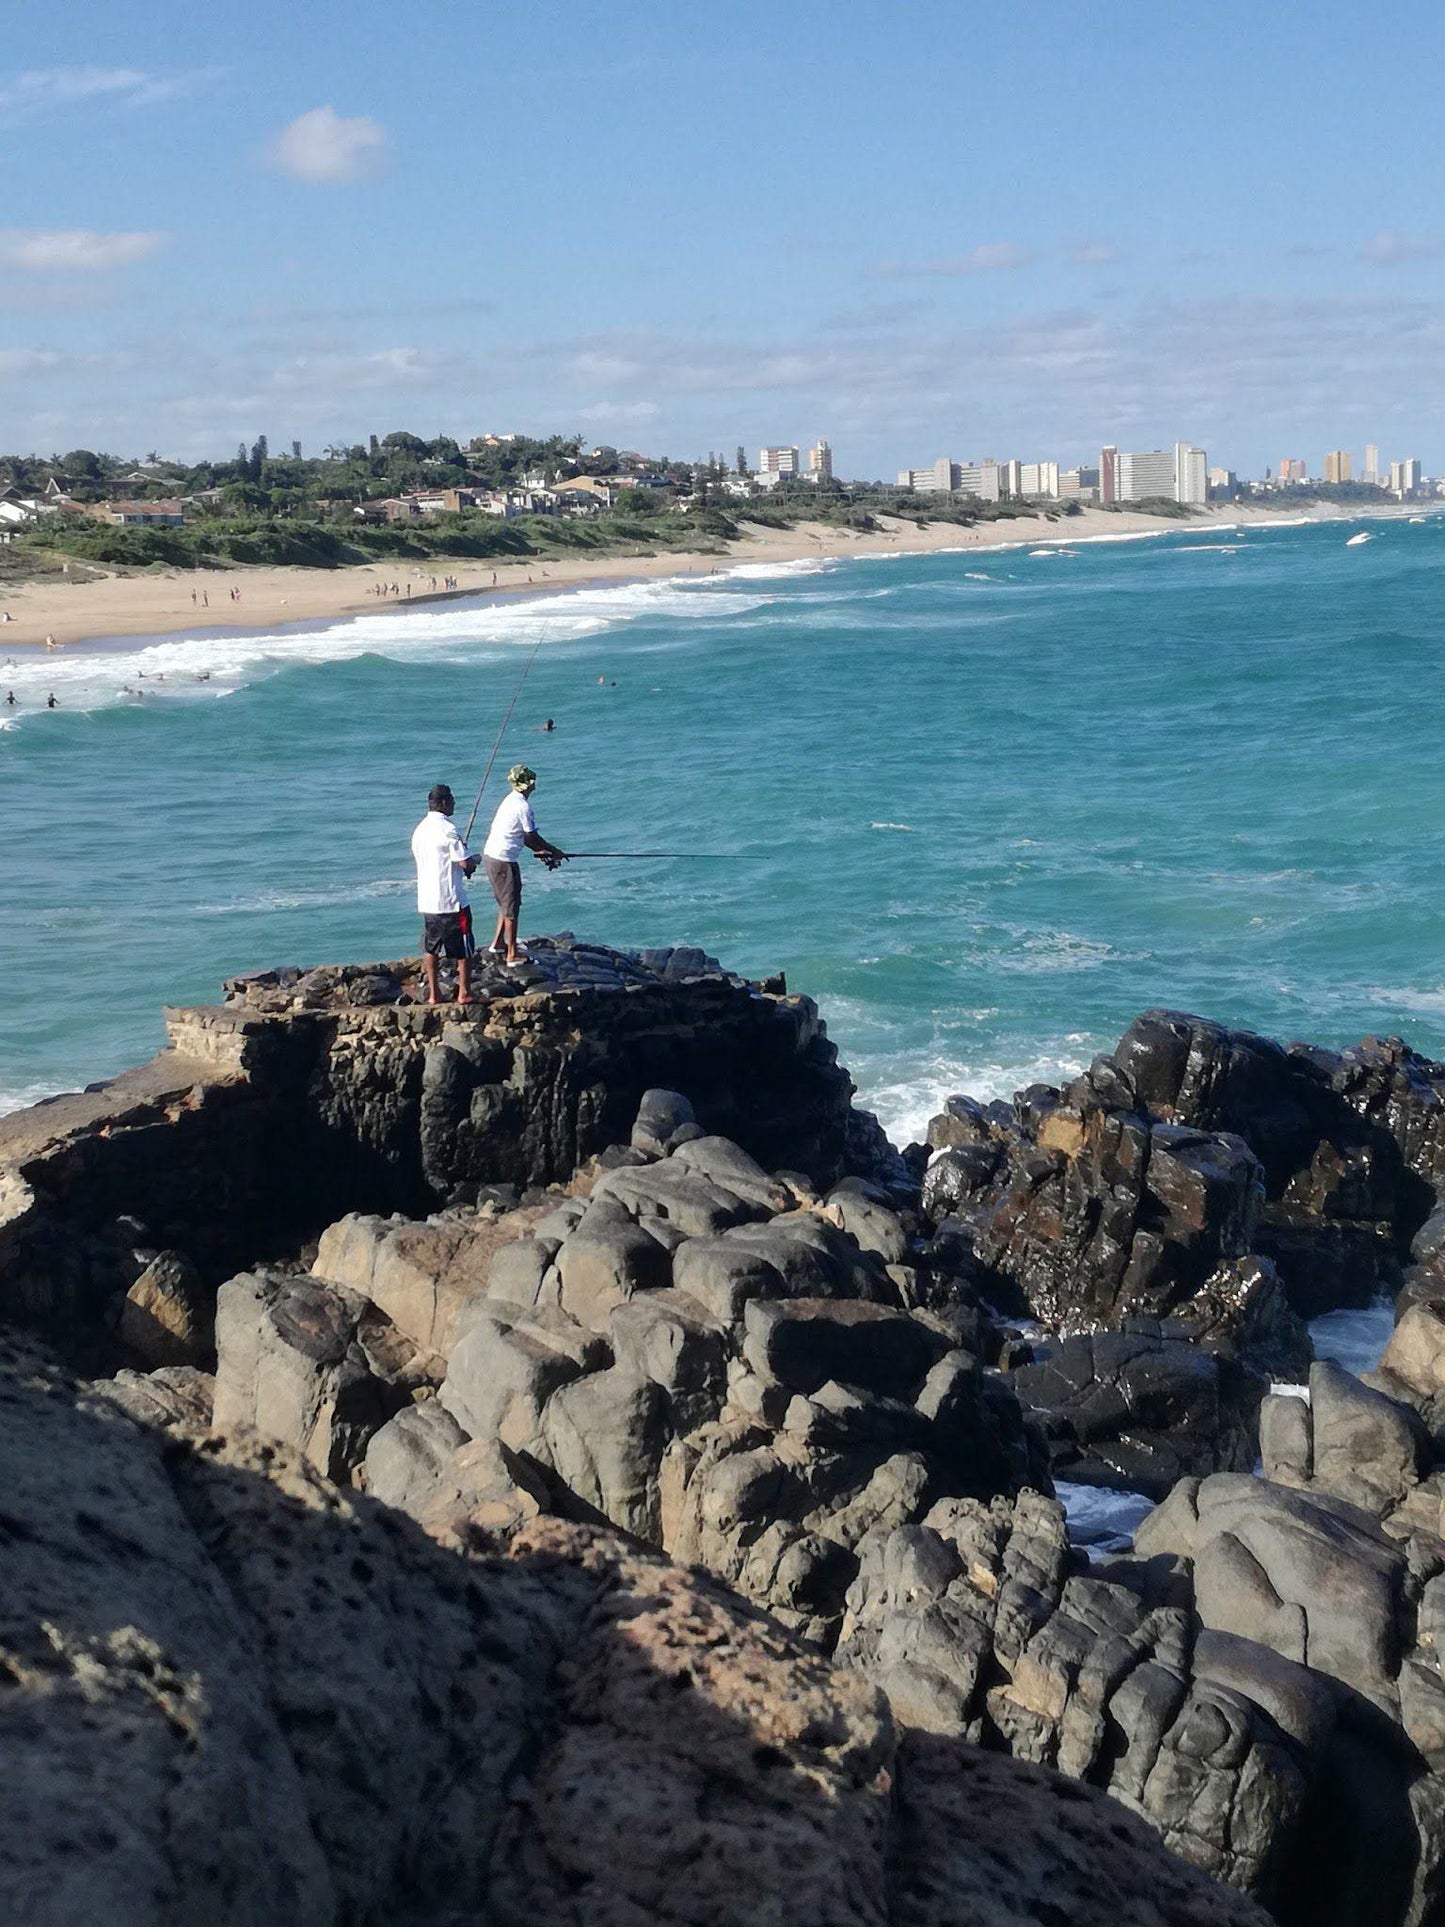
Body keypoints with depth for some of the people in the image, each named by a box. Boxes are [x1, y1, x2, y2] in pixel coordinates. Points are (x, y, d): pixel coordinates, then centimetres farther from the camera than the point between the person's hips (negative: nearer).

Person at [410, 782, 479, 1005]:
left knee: (430, 947, 12)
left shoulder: (419, 830, 9)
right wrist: (473, 860, 6)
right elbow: (465, 863, -18)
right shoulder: (447, 829, -16)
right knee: (463, 949, 5)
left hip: (426, 900, 7)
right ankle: (464, 993, 9)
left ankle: (433, 993, 14)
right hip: (452, 900, -7)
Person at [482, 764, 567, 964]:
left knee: (506, 903, 21)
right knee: (511, 906, -1)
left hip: (491, 855, 9)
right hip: (503, 860, -9)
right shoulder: (523, 806, -18)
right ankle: (512, 955, 4)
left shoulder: (511, 800, 11)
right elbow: (533, 837, -12)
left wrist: (537, 850, 21)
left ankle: (497, 943, 28)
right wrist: (555, 851, 1)